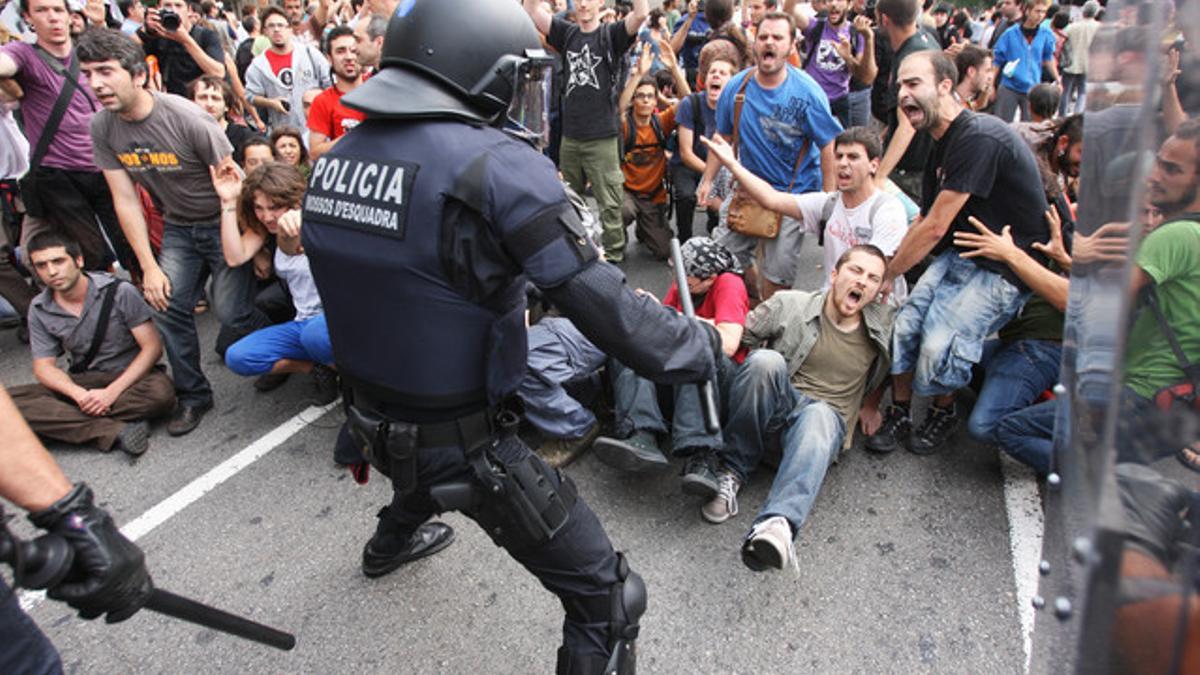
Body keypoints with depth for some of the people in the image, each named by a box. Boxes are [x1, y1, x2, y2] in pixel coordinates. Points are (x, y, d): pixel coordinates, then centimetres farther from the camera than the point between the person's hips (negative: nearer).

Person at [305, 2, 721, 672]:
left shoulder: (336, 157, -1)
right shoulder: (497, 164, -23)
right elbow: (608, 308, -25)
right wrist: (709, 343, -6)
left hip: (372, 417, 8)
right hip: (469, 445, -8)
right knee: (608, 600, 6)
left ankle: (393, 541, 73)